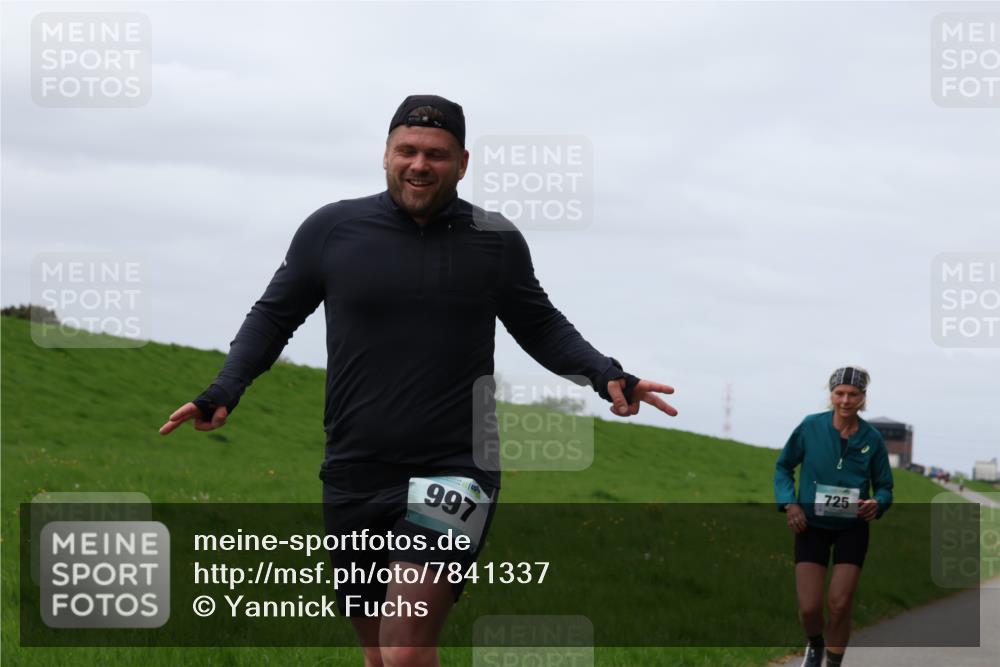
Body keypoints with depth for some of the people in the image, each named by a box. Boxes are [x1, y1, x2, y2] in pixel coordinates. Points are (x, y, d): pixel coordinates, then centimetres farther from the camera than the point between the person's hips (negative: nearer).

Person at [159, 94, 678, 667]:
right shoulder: (331, 230, 1)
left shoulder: (496, 241, 2)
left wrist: (607, 375, -2)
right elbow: (275, 315, 12)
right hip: (355, 475, 2)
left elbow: (541, 327, 15)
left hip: (454, 472, -2)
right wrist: (224, 392, -2)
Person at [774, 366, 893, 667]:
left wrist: (877, 503, -18)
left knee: (840, 605, -8)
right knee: (809, 607, -7)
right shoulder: (810, 427, -7)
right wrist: (789, 503, -9)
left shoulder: (872, 438, -4)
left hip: (852, 529, 0)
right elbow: (784, 467, 6)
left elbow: (884, 487, 5)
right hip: (811, 526, 0)